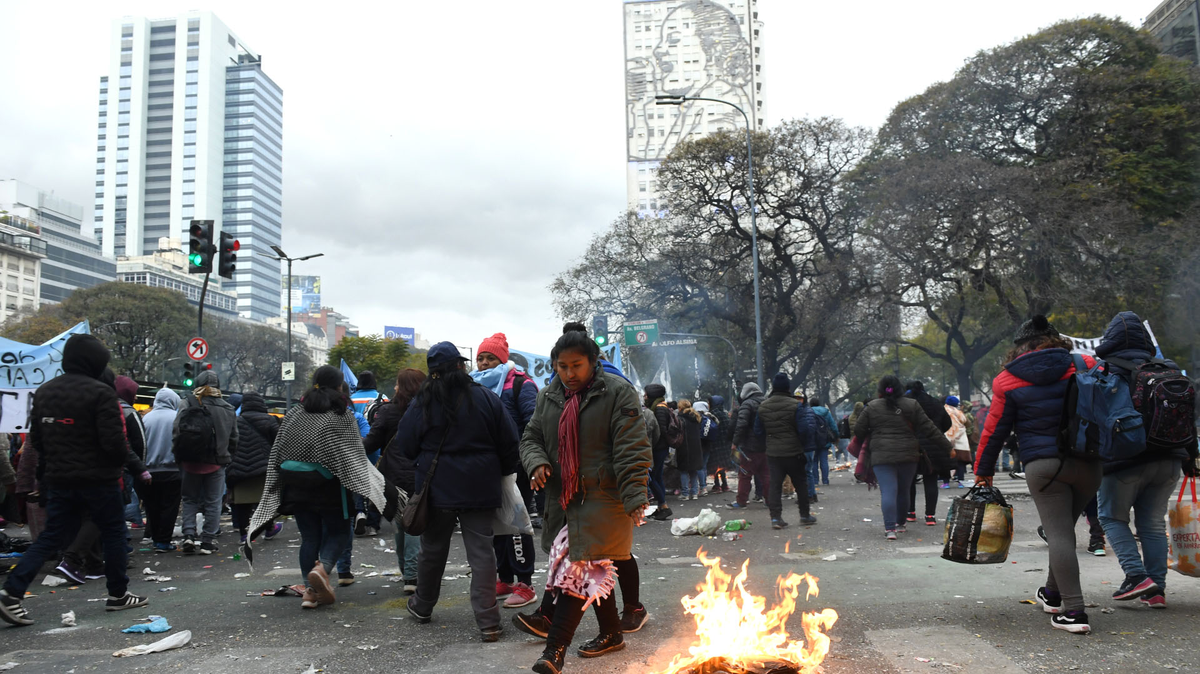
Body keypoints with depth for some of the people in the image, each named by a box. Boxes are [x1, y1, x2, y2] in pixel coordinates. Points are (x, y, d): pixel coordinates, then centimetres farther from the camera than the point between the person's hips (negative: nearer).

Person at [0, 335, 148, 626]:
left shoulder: (44, 391, 8)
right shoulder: (100, 392, -17)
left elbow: (35, 438, 14)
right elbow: (113, 441, -20)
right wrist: (123, 457, 0)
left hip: (58, 479, 6)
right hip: (98, 479, -6)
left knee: (51, 537, 12)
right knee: (114, 533, 9)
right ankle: (118, 594, 17)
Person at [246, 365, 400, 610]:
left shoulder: (293, 414, 8)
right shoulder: (342, 416, -6)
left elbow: (277, 454, 10)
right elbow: (355, 457, -9)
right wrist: (384, 488, -4)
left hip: (297, 487, 4)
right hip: (329, 488, -4)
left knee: (309, 536, 12)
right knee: (338, 532, 10)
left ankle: (310, 590, 7)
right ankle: (322, 567, -16)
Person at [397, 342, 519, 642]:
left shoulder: (422, 403, -6)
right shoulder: (486, 398, -5)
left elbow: (406, 446, 2)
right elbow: (509, 443, -1)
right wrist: (503, 472, 15)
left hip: (437, 490, 1)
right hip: (479, 491, 0)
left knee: (433, 549, 17)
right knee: (482, 552, 2)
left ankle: (422, 607, 36)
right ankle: (488, 621, -2)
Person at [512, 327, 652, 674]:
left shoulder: (617, 393, -9)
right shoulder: (549, 397, 9)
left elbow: (631, 448, -13)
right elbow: (531, 437, 15)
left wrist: (634, 497, -20)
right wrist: (536, 462, -8)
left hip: (602, 497, -6)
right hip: (562, 497, 6)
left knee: (579, 567, -10)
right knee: (595, 568, 14)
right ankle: (611, 632, 29)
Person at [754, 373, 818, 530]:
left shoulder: (763, 407, 2)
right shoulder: (796, 405, -12)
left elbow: (758, 431, 9)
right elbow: (804, 429, -15)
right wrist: (806, 446, 1)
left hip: (772, 452, 3)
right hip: (793, 452, -3)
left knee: (775, 484, 4)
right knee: (800, 483, 12)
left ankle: (775, 517, -4)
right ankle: (805, 515, 20)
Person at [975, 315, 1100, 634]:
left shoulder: (1007, 381, 0)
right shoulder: (1084, 366, 5)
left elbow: (994, 431, 3)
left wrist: (983, 472, 12)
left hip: (1043, 466, -3)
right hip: (1089, 464, 3)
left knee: (1059, 533, -2)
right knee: (1065, 527, 18)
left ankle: (1073, 610, -7)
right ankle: (1053, 593, 32)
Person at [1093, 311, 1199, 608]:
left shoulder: (1107, 372, -7)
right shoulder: (1168, 370, 11)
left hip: (1127, 461, -5)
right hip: (1168, 461, 5)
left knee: (1113, 517, 8)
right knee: (1153, 522, 11)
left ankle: (1137, 575, -7)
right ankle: (1156, 589, 8)